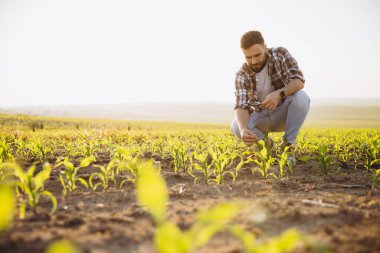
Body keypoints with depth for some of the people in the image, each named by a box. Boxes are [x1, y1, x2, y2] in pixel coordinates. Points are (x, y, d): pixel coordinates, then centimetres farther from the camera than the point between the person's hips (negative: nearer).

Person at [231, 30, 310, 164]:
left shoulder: (280, 54, -15)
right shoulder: (242, 75, -16)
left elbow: (299, 81, -24)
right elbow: (241, 106, -27)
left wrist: (279, 94, -45)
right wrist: (243, 129, -49)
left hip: (283, 113, 0)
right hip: (260, 117, 0)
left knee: (301, 97, -32)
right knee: (236, 126, -30)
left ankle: (288, 145, -16)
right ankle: (265, 142, 2)